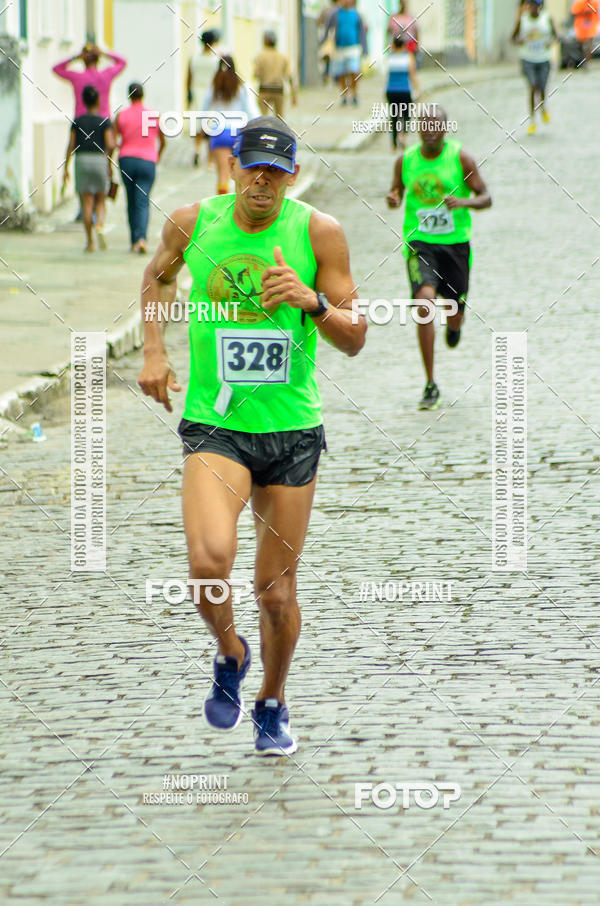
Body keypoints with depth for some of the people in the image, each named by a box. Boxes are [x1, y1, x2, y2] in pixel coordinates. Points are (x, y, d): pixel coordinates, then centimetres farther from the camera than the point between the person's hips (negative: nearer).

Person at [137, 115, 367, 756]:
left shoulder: (318, 233, -6)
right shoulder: (192, 223, -2)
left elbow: (355, 339, -4)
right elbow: (158, 276, 21)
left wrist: (312, 300, -23)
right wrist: (153, 351, 9)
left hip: (292, 429, 1)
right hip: (213, 425, -1)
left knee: (277, 591, 8)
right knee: (209, 561, -24)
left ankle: (272, 703, 35)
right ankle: (229, 654, 8)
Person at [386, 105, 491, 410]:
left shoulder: (460, 158, -6)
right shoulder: (405, 161, 0)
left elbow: (485, 197, -3)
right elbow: (397, 191, 16)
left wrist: (464, 202, -24)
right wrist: (393, 199, -9)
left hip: (455, 243, 0)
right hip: (419, 243, 0)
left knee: (454, 313, 10)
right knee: (424, 300, -22)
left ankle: (454, 324, 55)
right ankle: (431, 385, -16)